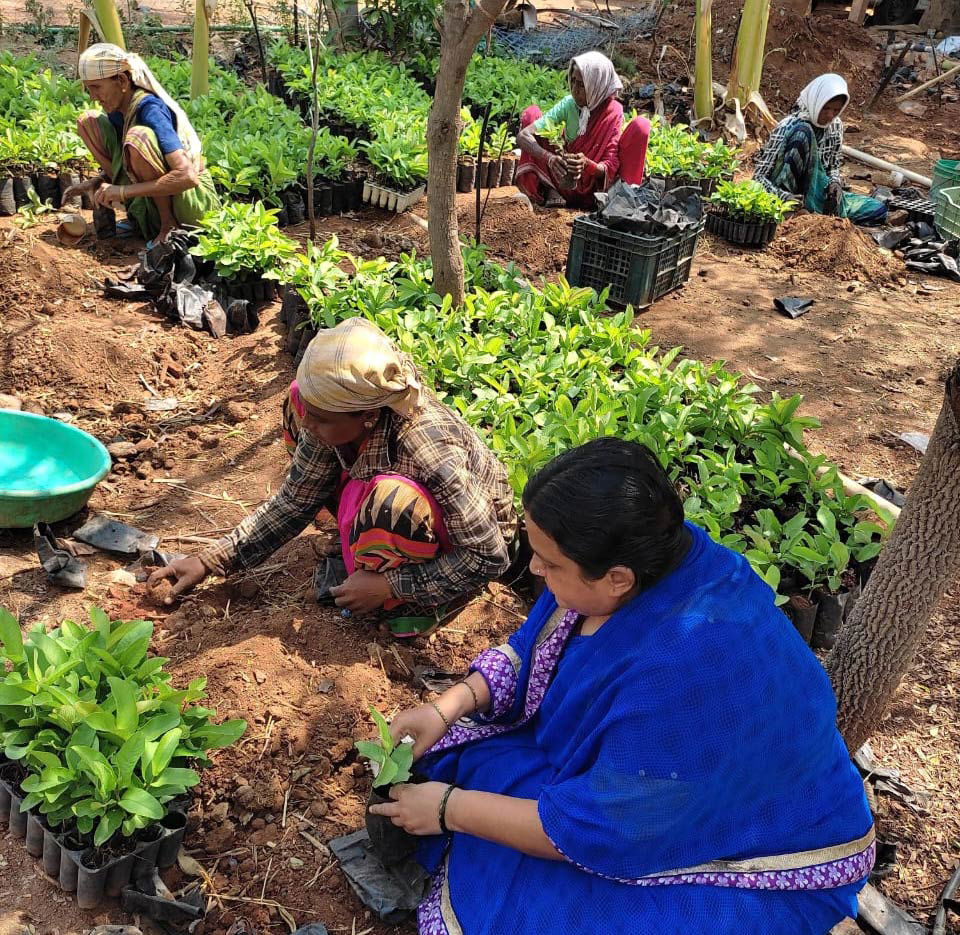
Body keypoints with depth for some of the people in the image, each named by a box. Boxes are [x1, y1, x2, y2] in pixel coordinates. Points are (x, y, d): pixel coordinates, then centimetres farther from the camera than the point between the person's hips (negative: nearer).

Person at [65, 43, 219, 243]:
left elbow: (187, 176, -35)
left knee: (138, 136, -35)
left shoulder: (150, 109, -23)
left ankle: (169, 225, -16)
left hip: (194, 196, -9)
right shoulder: (116, 107, 0)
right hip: (149, 194, 9)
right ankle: (137, 214, 1)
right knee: (88, 121, 3)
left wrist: (124, 192, -30)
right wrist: (95, 183, -2)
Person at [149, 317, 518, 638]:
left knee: (393, 499, -41)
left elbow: (491, 557, -30)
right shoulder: (334, 414, -20)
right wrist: (208, 561, -13)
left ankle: (401, 601, -10)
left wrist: (387, 584, -28)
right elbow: (293, 503, -7)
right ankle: (365, 549, 5)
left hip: (478, 531, -6)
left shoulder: (428, 450, -39)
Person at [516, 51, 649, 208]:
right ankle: (550, 191, -15)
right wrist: (549, 158, -36)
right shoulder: (569, 104, -10)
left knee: (641, 125, -18)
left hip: (593, 187, -3)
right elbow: (523, 136, -18)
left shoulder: (613, 111, -14)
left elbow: (610, 167, -18)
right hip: (564, 181, 3)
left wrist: (587, 164, -40)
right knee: (532, 113, -9)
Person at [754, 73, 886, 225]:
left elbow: (834, 165, 13)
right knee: (803, 131, -28)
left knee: (878, 210, -7)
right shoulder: (788, 126, -17)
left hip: (815, 192, 6)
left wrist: (835, 182, -12)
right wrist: (785, 197, -36)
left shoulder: (835, 126, 2)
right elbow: (758, 176, -19)